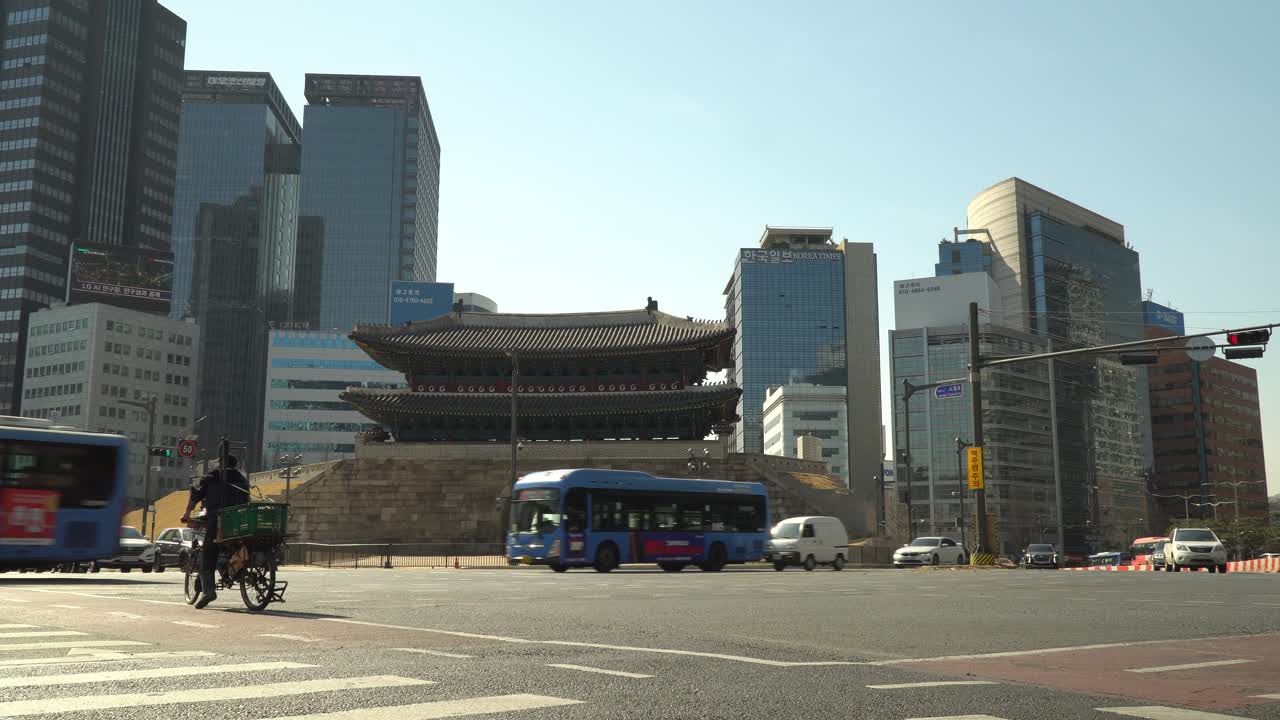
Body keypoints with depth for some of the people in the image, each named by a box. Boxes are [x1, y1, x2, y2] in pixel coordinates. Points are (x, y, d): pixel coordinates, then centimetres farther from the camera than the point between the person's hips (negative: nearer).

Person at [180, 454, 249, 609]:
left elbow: (195, 494, 6)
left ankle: (208, 589, -20)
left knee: (207, 555, -4)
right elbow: (246, 501, 19)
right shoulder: (242, 479, 21)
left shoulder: (211, 478, 14)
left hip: (216, 520, -3)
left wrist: (187, 514, 11)